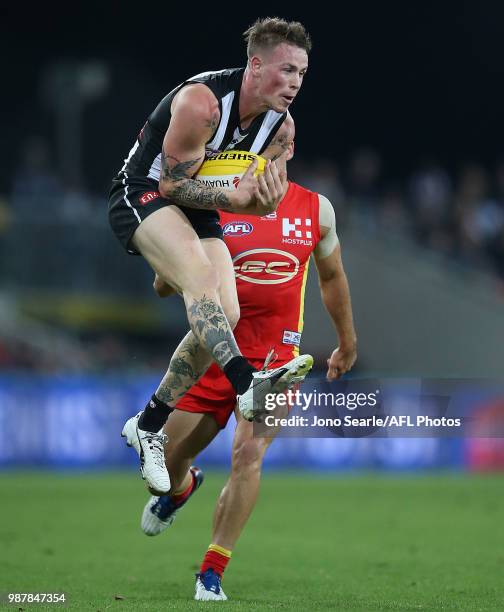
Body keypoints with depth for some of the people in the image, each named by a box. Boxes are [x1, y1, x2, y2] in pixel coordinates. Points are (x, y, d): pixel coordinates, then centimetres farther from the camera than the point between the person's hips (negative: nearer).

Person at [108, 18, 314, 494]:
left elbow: (259, 203, 7)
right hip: (144, 194, -8)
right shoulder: (201, 101, -25)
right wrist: (234, 198, -32)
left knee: (226, 318, -6)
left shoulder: (281, 125, -2)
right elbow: (172, 183, -20)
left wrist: (267, 200, -18)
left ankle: (148, 425, 6)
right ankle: (247, 384, -54)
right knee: (200, 272, -33)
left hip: (197, 209, 8)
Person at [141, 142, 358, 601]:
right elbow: (163, 286, 1)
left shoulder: (316, 209, 4)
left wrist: (347, 343, 31)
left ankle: (212, 573, -10)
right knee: (163, 464, 4)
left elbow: (332, 276, 22)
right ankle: (182, 487, 44)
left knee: (249, 455, -21)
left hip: (274, 359, 0)